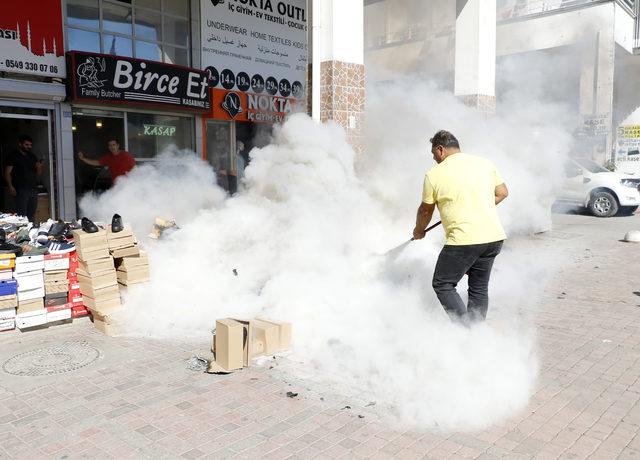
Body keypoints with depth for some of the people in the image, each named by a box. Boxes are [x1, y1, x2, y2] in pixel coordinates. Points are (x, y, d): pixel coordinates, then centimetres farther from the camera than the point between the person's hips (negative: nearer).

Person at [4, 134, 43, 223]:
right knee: (21, 215, -11)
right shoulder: (13, 156, 1)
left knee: (32, 215, 8)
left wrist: (39, 167, -5)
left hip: (33, 189, 6)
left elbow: (38, 174, 17)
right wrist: (10, 186, -18)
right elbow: (7, 173, -4)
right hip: (21, 190, -5)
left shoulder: (32, 156, 16)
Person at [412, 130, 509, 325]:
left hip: (464, 240, -6)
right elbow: (502, 193, 16)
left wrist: (419, 231, 28)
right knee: (479, 288, 18)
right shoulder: (485, 163, 10)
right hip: (494, 237, 6)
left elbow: (426, 210, 10)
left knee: (443, 285, 8)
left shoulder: (434, 174, -1)